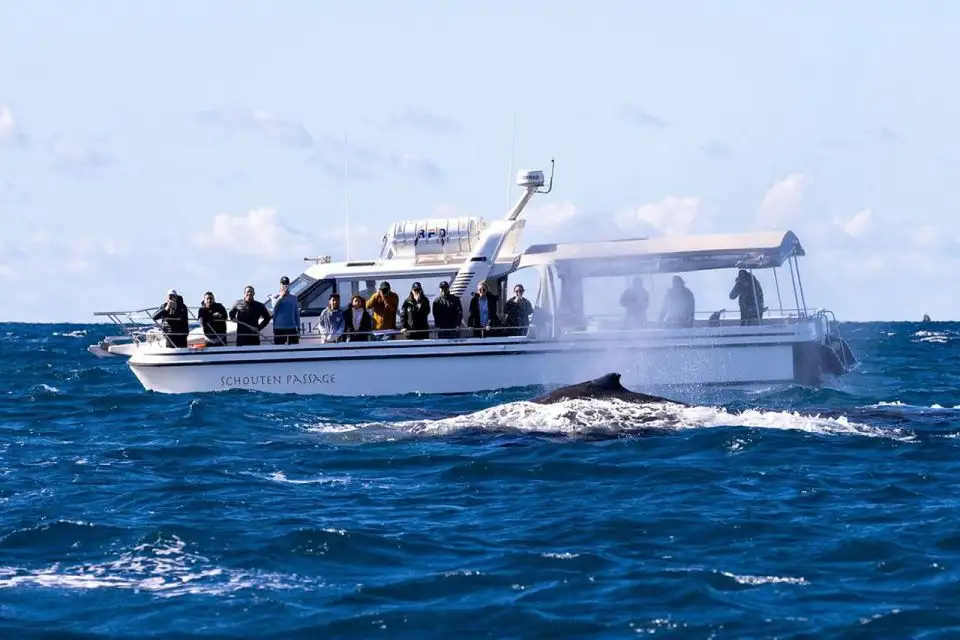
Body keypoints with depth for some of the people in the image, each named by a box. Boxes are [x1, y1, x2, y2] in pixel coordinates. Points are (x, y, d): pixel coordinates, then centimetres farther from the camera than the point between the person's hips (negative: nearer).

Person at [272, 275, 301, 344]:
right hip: (279, 329, -2)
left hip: (292, 329, 2)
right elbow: (275, 306, -19)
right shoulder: (276, 297, 4)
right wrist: (281, 296, -33)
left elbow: (297, 314, 14)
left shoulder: (294, 298, 11)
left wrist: (298, 329, 11)